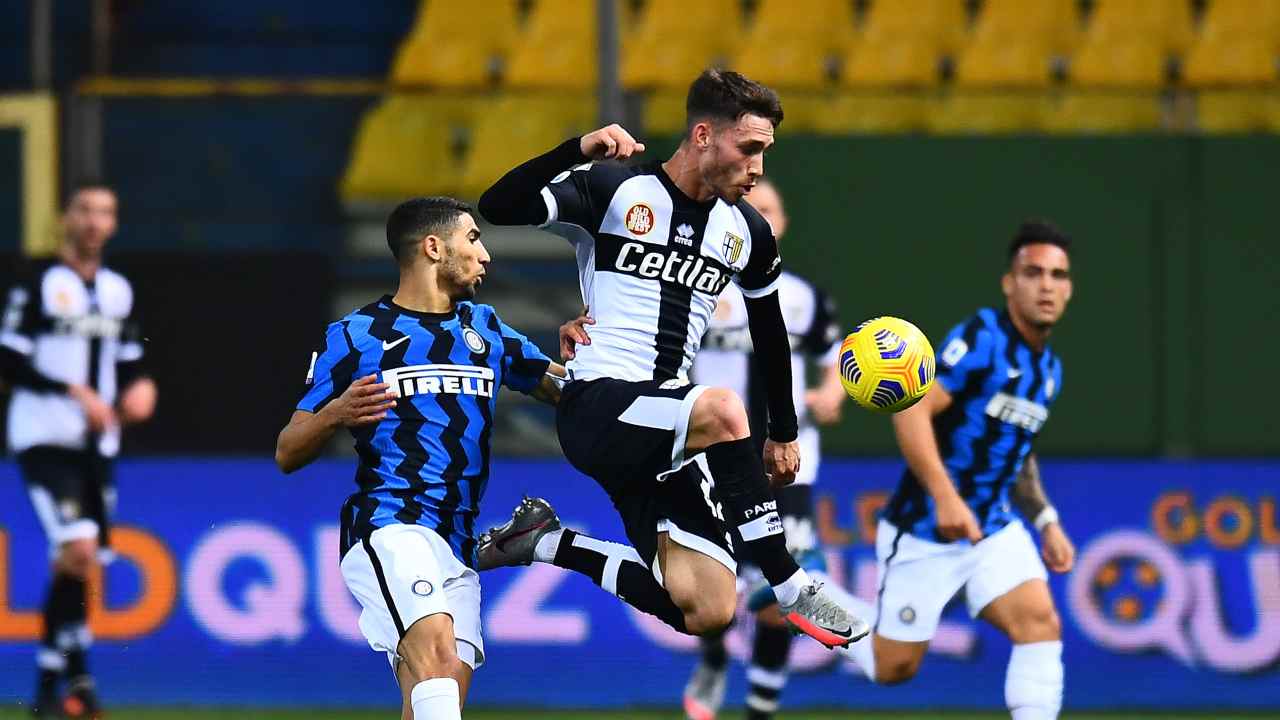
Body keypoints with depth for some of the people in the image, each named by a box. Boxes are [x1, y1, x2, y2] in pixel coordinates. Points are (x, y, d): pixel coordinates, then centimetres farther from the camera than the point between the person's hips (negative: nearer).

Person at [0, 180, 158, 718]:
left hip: (97, 445, 6)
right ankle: (75, 672, -13)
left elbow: (128, 365, 21)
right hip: (45, 439, -6)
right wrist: (75, 393, -19)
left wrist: (137, 391, -1)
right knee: (79, 550, -21)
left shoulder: (118, 291, 13)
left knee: (75, 563, 8)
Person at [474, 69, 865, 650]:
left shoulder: (747, 233, 11)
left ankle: (547, 543, 12)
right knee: (721, 409, -37)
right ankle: (793, 594, -26)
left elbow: (770, 335, 27)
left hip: (666, 436, 6)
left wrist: (784, 434, 29)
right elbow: (498, 207, -17)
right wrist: (580, 150, -28)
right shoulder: (616, 190, -6)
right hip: (595, 408, -6)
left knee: (708, 613, -10)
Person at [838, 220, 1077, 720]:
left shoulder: (1049, 370, 9)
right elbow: (911, 410, -27)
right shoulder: (981, 339, -17)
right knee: (893, 668, 3)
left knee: (1040, 622, -18)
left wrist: (1046, 520, 15)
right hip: (924, 533, -6)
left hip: (994, 531, 6)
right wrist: (945, 496, -36)